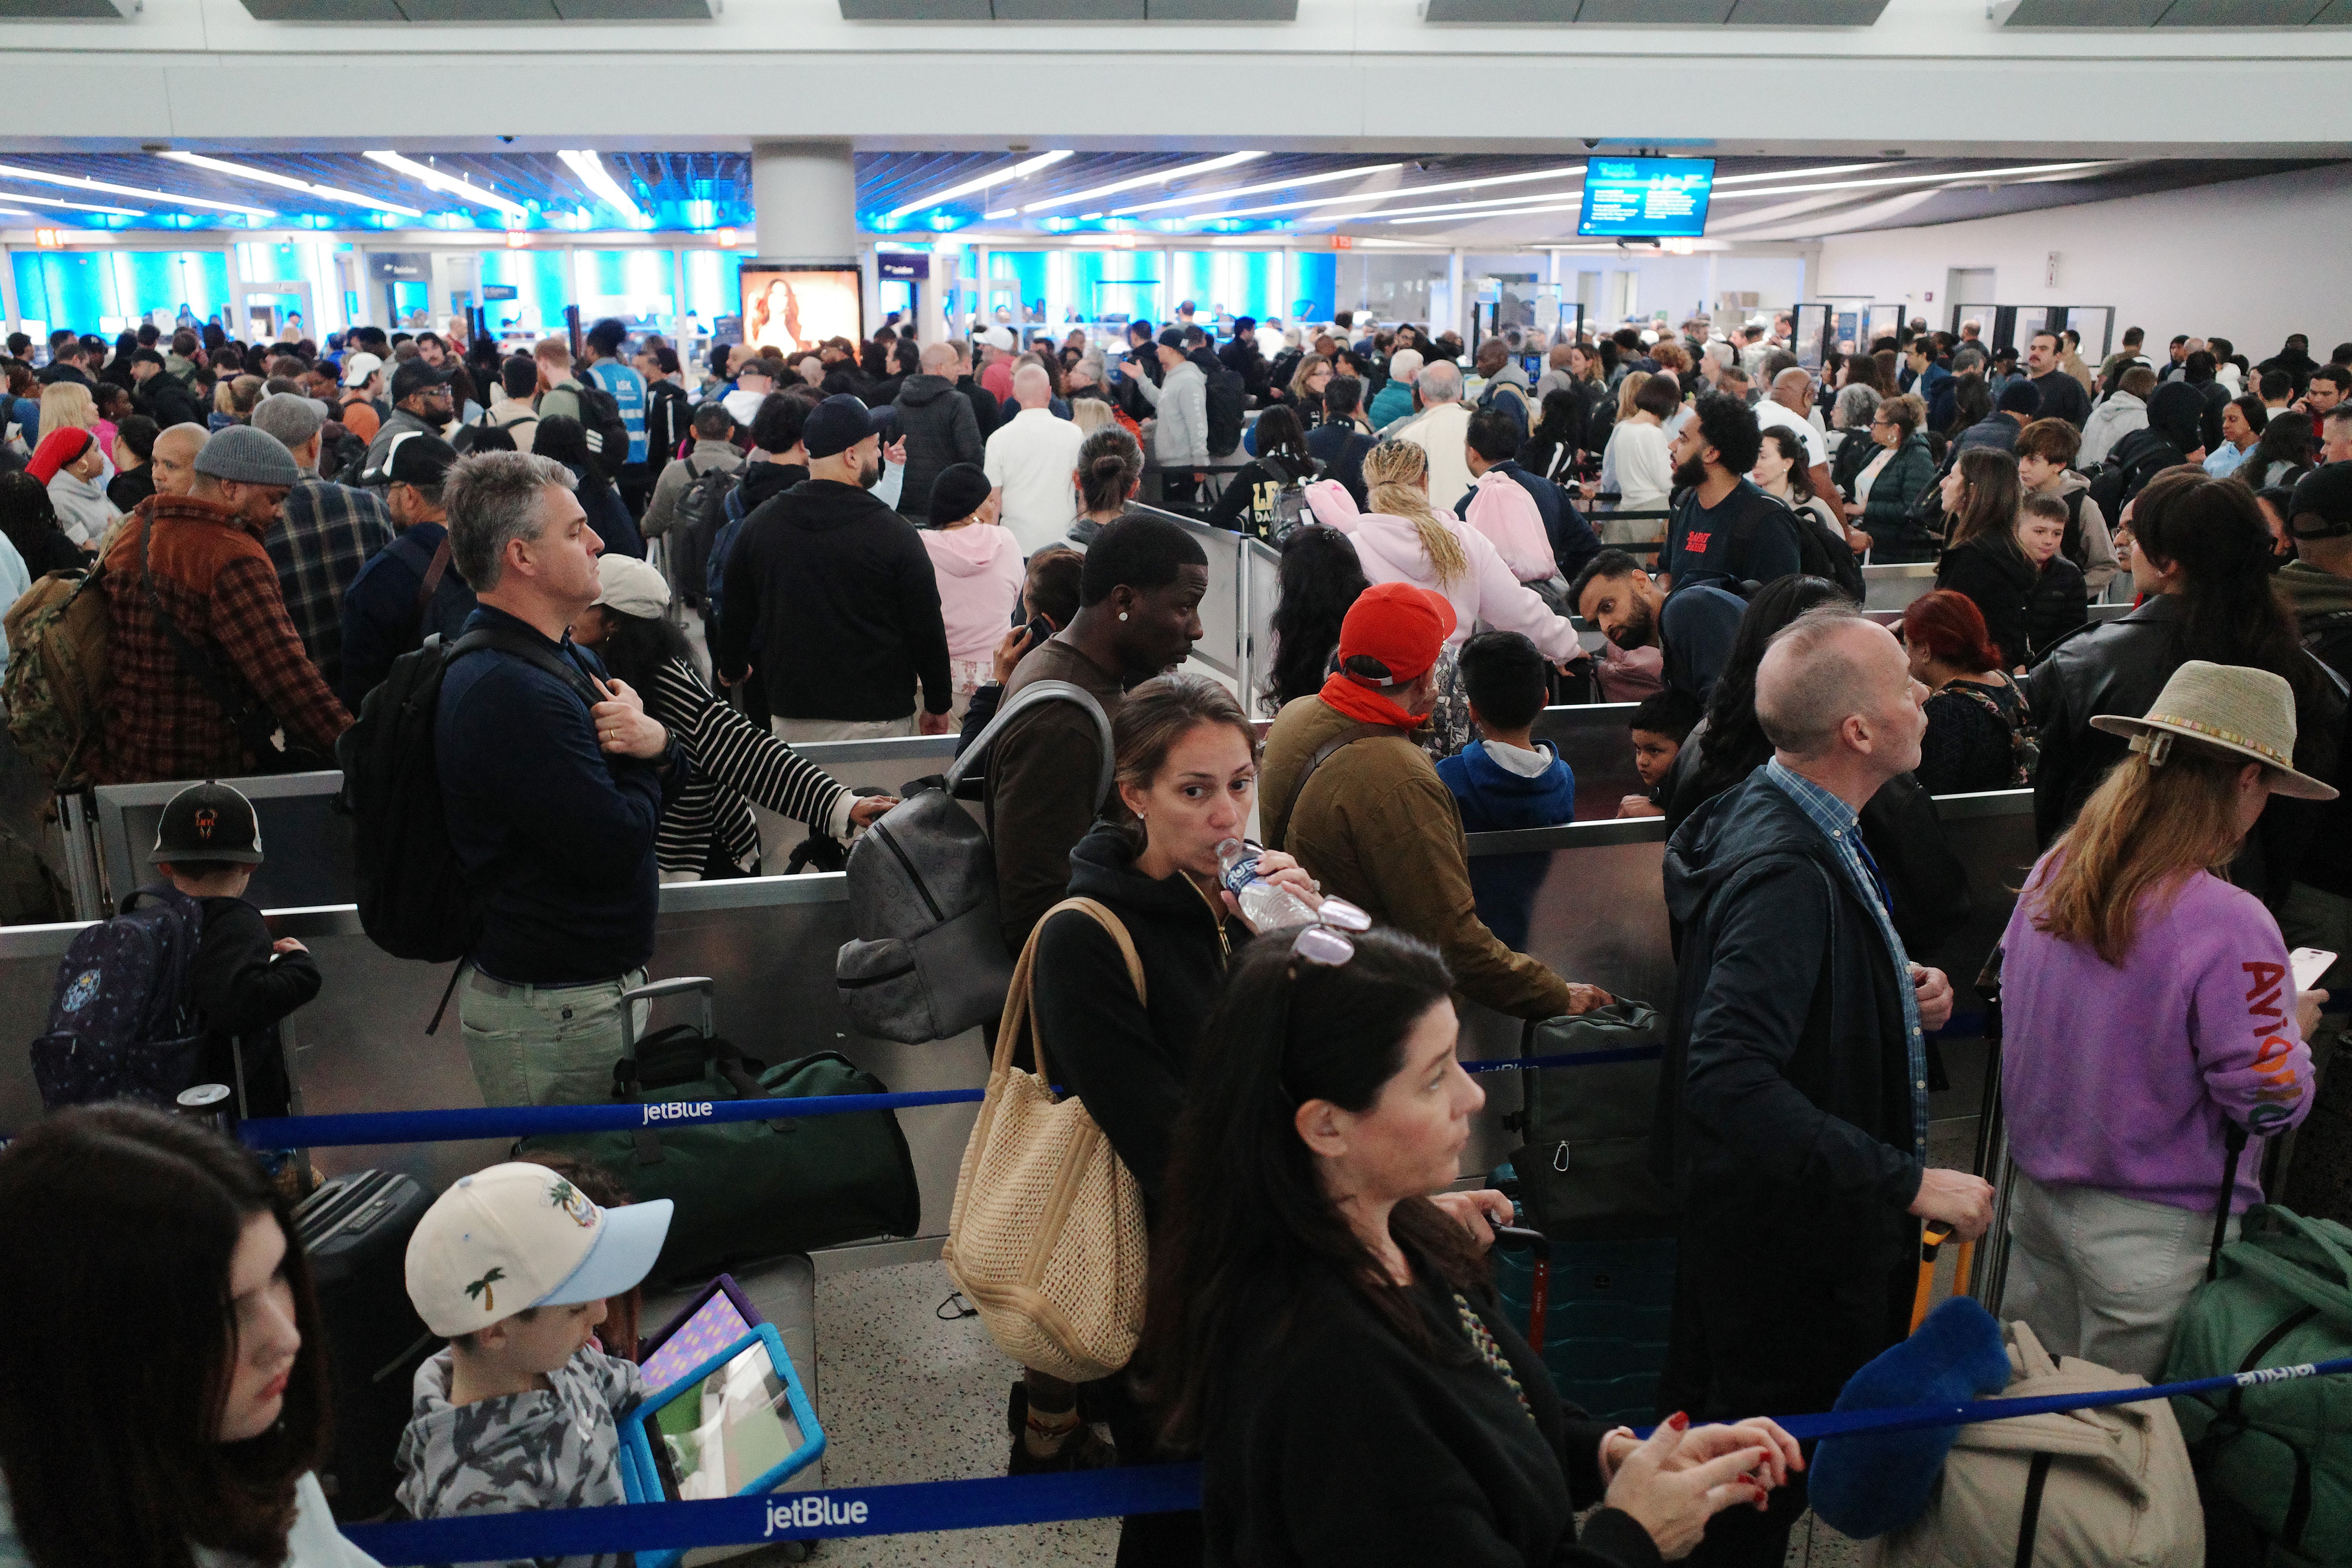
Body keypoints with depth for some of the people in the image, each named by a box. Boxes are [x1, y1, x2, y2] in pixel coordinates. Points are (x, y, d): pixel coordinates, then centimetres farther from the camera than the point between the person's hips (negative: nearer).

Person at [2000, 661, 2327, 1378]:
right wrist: (2295, 1027, 3)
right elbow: (2270, 1099, -18)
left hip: (2038, 1191, 6)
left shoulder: (2050, 874, -5)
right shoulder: (2229, 926, -25)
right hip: (2154, 1233, -6)